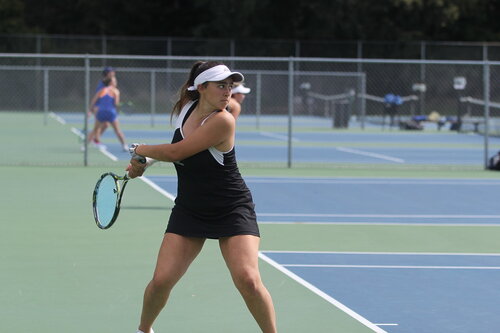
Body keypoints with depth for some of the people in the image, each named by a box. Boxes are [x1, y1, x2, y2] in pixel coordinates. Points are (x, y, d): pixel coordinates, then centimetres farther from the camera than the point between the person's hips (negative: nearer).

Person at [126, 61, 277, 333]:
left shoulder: (223, 121, -22)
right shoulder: (185, 108, -2)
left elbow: (176, 152, -20)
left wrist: (140, 150, -3)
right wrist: (143, 163, 9)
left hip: (232, 211, -5)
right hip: (189, 210, 5)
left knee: (248, 280, -21)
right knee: (161, 280, -5)